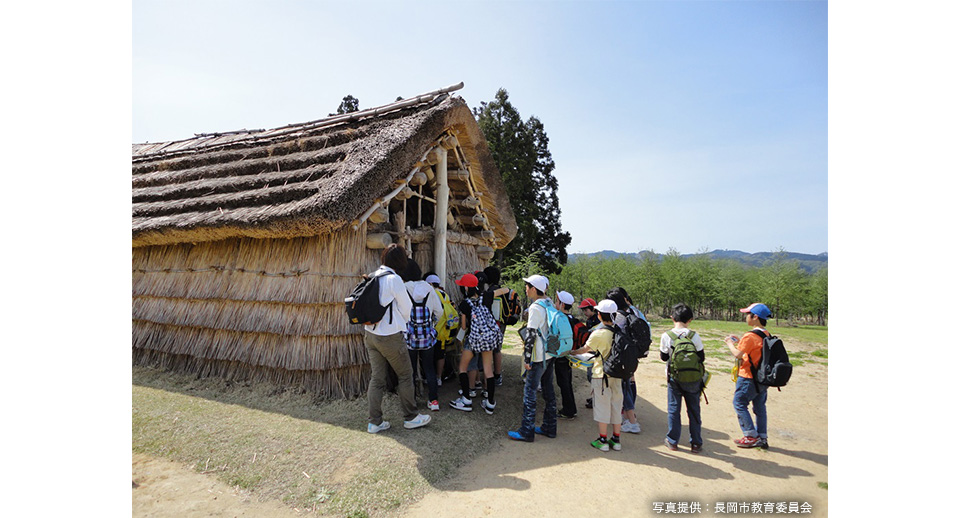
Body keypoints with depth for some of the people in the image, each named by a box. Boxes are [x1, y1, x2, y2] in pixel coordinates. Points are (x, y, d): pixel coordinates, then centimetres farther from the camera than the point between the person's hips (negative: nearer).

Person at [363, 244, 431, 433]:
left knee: (376, 377, 12)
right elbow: (406, 309, -8)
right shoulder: (394, 279, -16)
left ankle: (375, 422, 18)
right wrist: (401, 323, 14)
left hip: (370, 334, 7)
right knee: (405, 375, 9)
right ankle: (410, 417, 20)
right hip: (389, 336, -7)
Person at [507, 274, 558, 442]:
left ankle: (526, 431, 7)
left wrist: (527, 359, -16)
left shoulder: (535, 307, -18)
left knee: (530, 392, 0)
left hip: (538, 357, -8)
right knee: (548, 390, 15)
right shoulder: (549, 303, 6)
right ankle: (549, 427, 26)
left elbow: (531, 335, -20)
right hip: (550, 354, 9)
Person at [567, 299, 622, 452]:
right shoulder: (619, 332, -2)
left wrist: (572, 352, 16)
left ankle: (603, 441, 12)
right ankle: (616, 440, 22)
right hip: (617, 375, 5)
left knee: (602, 407, 5)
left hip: (601, 375, -5)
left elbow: (584, 349, -3)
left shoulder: (598, 334, -17)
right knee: (616, 406, 13)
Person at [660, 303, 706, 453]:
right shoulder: (694, 336, -11)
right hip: (692, 379, 0)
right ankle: (696, 443, 19)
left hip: (674, 379, 0)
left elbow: (664, 357, -1)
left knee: (673, 409, 10)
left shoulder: (666, 336, -11)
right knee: (694, 410, 11)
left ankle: (672, 441, 17)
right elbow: (701, 358, -3)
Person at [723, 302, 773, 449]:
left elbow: (737, 354, -20)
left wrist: (730, 343, -4)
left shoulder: (750, 336, -22)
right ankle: (762, 438, 23)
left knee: (739, 403, 4)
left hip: (748, 378, -8)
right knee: (760, 406, 15)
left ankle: (751, 436, 6)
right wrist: (739, 342, 12)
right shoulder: (766, 335, 6)